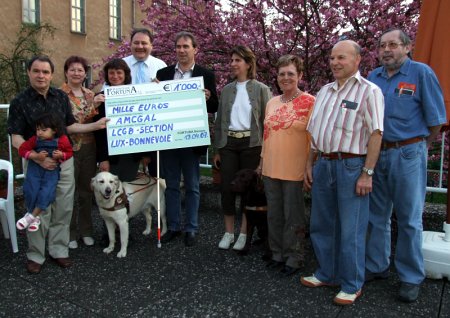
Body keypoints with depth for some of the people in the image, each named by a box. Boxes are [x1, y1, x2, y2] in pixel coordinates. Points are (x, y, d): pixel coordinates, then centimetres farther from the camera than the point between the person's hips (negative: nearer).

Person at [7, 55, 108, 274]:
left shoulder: (61, 97, 5)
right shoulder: (19, 102, -5)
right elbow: (16, 139, -9)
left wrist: (97, 125, 0)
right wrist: (39, 159, -20)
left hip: (64, 160, 3)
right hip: (36, 163, -3)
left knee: (63, 209, 8)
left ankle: (59, 250, 23)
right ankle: (35, 255, 20)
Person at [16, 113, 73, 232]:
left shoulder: (62, 140, -11)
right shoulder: (35, 139, -9)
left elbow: (69, 152, 2)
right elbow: (22, 149, -4)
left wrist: (61, 155, -19)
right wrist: (36, 156, -18)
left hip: (52, 170, -1)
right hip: (35, 168, 1)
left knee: (47, 193, -15)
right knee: (30, 191, -7)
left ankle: (32, 216, 5)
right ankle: (35, 216, 16)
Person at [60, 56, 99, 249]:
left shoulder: (90, 94, 10)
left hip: (89, 147, 4)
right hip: (68, 148, -4)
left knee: (86, 190, 12)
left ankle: (86, 230, 26)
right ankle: (69, 233, 19)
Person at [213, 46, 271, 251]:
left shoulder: (261, 89, 1)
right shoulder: (226, 90, 11)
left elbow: (266, 120, -2)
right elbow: (219, 121, 13)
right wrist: (217, 149, 9)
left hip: (251, 143, -3)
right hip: (228, 143, 3)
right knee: (226, 187, 1)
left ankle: (244, 233, 17)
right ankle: (228, 232, 16)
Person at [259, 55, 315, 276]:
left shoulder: (309, 103, -7)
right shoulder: (272, 103, 11)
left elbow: (314, 138, -8)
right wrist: (262, 161, 16)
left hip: (294, 171, -6)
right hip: (271, 169, 6)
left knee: (293, 216, 6)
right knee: (274, 215, 14)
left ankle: (293, 258, 23)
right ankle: (277, 254, 30)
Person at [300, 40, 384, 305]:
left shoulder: (369, 91, -6)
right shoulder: (324, 91, 14)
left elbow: (376, 134, -12)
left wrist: (367, 173, -17)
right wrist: (310, 165, 13)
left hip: (351, 166, -6)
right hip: (323, 165, 7)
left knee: (351, 230, 2)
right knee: (322, 225, 15)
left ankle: (352, 285, 19)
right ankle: (326, 274, 32)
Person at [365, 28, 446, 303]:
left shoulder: (421, 73, -4)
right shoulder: (373, 78, 9)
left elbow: (436, 118, -3)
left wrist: (419, 147, 3)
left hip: (408, 154, -5)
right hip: (376, 154, 5)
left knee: (409, 219, 3)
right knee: (377, 215, 13)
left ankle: (411, 278, 18)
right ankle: (377, 267, 28)